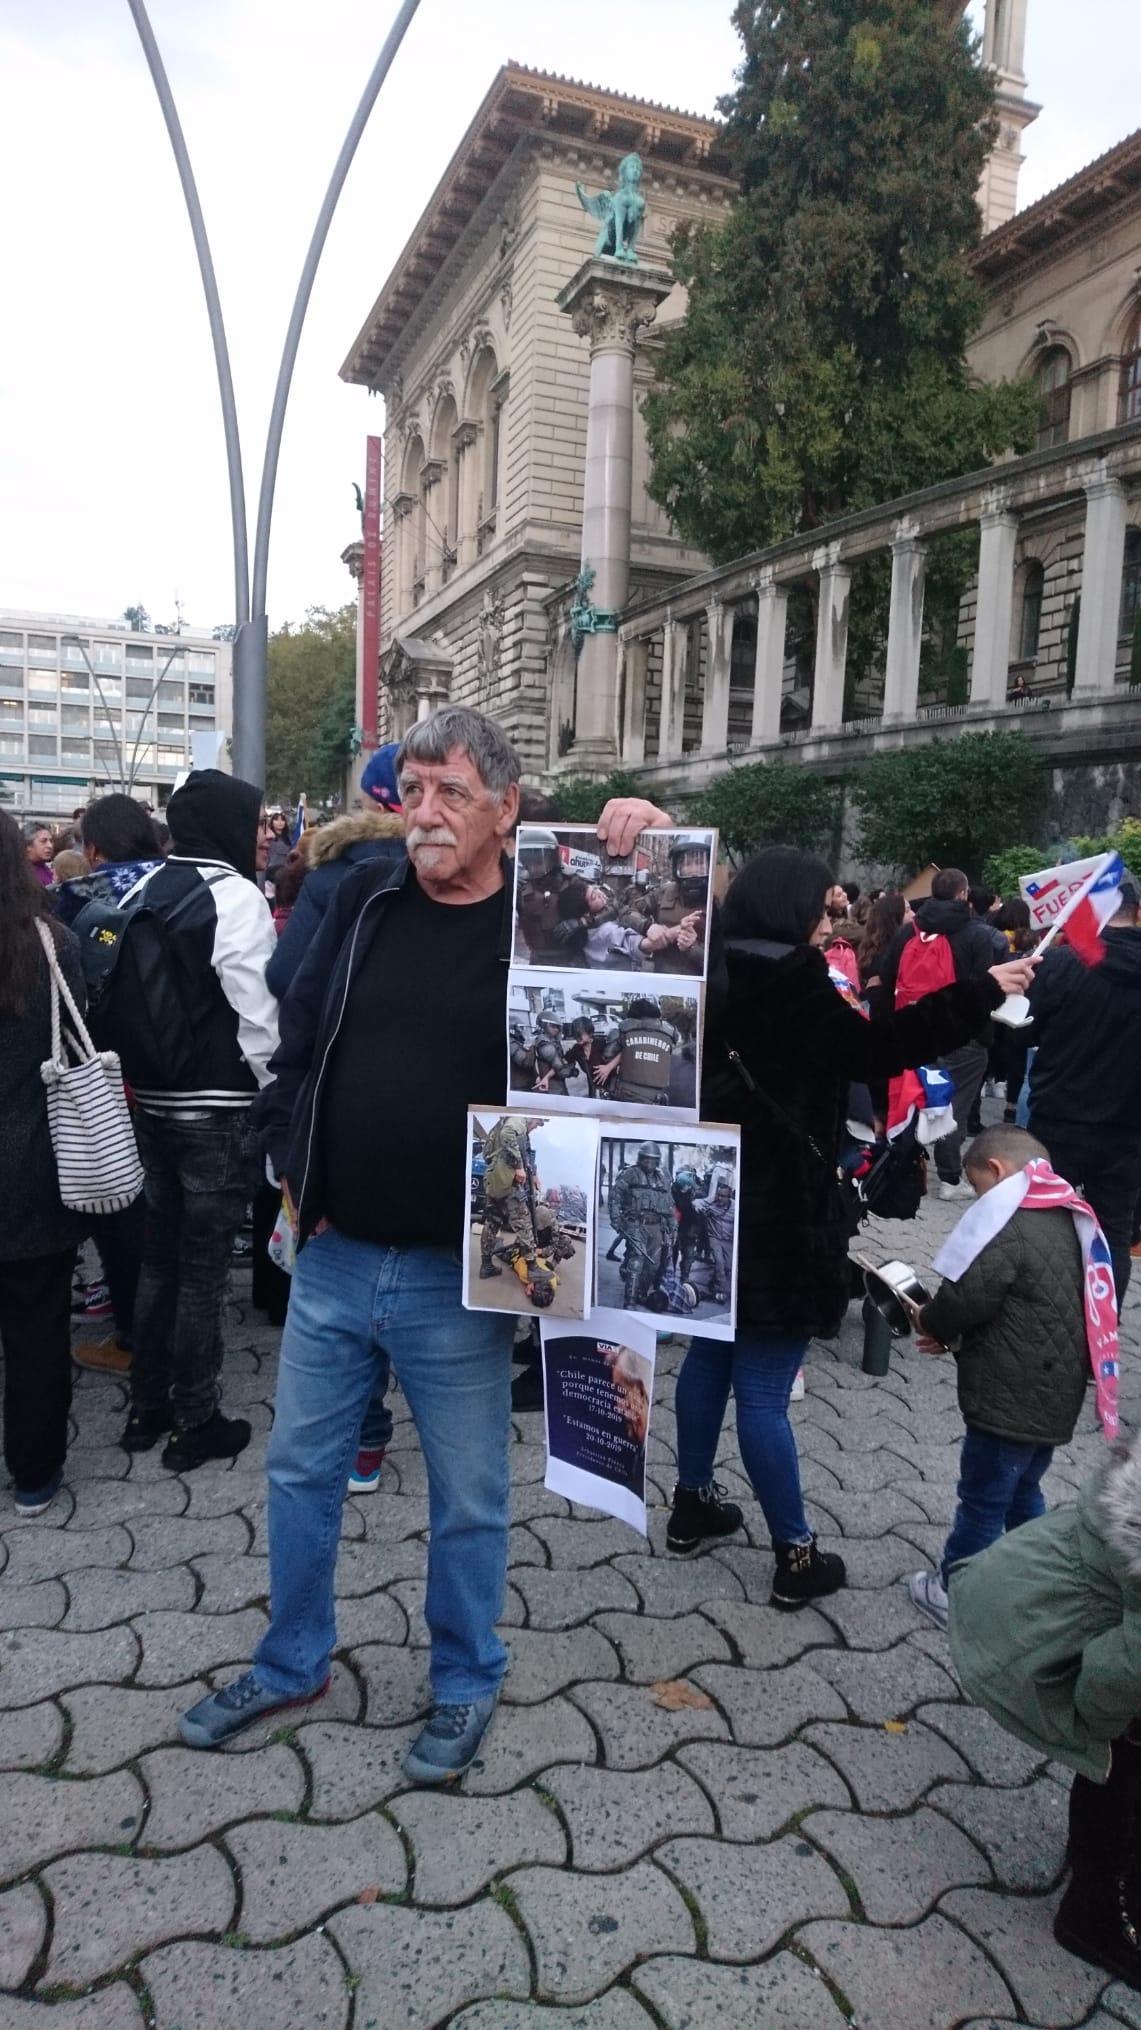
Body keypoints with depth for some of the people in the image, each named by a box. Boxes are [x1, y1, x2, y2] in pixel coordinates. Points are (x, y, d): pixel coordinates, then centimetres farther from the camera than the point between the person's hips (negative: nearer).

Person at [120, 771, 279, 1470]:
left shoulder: (149, 889, 8)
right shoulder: (235, 895, -15)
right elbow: (257, 1016, -17)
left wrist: (150, 1071, 16)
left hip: (150, 1101, 7)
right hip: (217, 1110, -7)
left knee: (158, 1257, 17)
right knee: (204, 1269, 3)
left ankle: (147, 1408, 29)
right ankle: (195, 1423, 16)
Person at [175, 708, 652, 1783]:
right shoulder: (365, 900, 2)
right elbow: (296, 1042, 9)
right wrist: (297, 1172, 3)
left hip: (458, 1275, -4)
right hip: (332, 1255, 4)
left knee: (468, 1494, 14)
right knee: (301, 1468, 20)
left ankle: (464, 1683, 39)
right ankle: (291, 1663, 44)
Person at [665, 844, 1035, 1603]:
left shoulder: (721, 981, 8)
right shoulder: (791, 989, -18)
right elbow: (880, 1049, -20)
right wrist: (982, 992, -17)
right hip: (776, 1221, -9)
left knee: (711, 1356, 20)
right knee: (763, 1392, -1)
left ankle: (693, 1504, 34)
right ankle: (795, 1556, 13)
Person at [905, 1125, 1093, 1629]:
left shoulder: (1006, 1227, -22)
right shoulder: (1066, 1221, 8)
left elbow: (965, 1298, -21)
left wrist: (930, 1322, 1)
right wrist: (954, 1335, 13)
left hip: (1009, 1401, -9)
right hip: (1053, 1398, 9)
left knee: (981, 1499, 7)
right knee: (1022, 1495, 23)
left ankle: (952, 1591, 22)